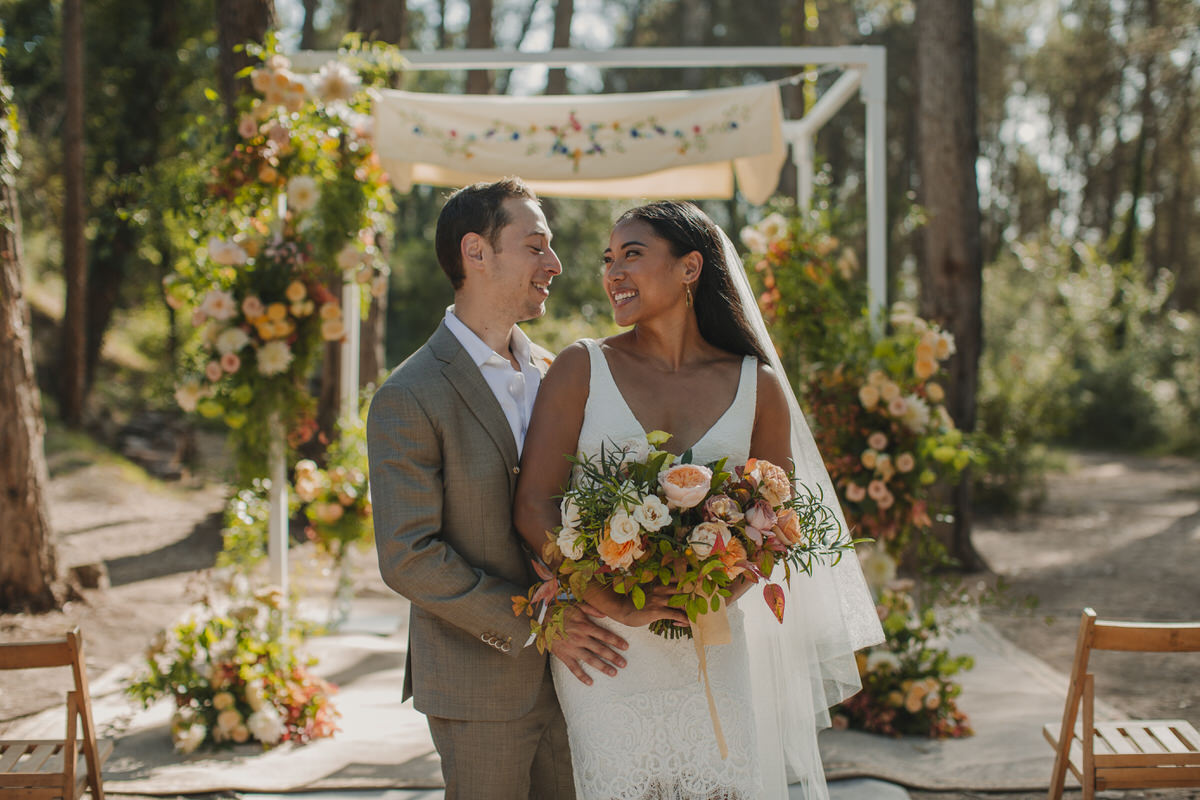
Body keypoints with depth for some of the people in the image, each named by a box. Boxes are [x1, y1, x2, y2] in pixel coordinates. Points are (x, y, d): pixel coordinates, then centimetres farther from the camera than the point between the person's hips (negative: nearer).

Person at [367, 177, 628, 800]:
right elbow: (407, 557, -16)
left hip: (569, 670, 6)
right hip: (479, 688, -6)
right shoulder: (408, 398, -14)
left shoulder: (553, 372, 7)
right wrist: (529, 625, -16)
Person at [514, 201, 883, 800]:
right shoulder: (582, 369, -1)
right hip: (605, 652, -1)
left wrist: (723, 589, -11)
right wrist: (613, 604, -18)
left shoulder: (756, 385, 3)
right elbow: (533, 505, -7)